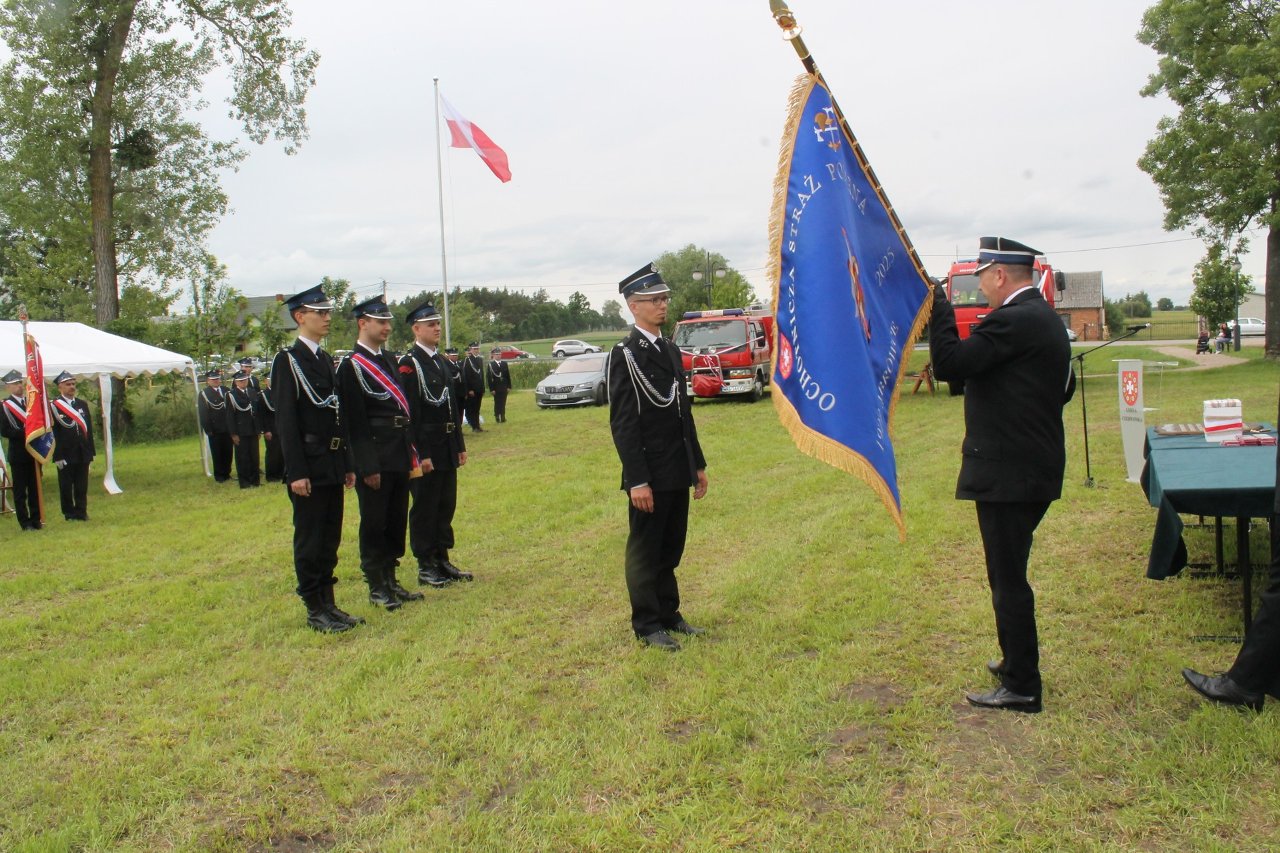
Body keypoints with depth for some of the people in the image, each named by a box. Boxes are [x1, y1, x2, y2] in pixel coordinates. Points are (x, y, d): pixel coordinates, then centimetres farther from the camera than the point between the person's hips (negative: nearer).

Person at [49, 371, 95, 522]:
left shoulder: (83, 404, 11)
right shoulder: (53, 406, -6)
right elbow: (52, 433, -9)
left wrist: (91, 451, 9)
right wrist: (57, 456, -12)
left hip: (82, 454, 4)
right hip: (66, 455, -4)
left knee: (82, 486, 8)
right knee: (66, 486, 4)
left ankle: (81, 512, 17)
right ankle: (69, 513, 14)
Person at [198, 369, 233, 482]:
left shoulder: (226, 391, 7)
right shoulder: (204, 393, -2)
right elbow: (203, 414, -5)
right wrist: (208, 429, -11)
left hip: (227, 428, 3)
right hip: (214, 429, -3)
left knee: (228, 452, 7)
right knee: (217, 453, 4)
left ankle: (227, 473, 19)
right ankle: (219, 475, 14)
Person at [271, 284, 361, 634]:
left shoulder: (325, 359, 14)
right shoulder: (288, 361, -9)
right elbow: (285, 421, -14)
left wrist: (348, 464, 14)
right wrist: (296, 472, -18)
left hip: (333, 465, 8)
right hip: (309, 466, -8)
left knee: (330, 538, 13)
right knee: (309, 539, 1)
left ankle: (328, 603, 22)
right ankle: (315, 610, 9)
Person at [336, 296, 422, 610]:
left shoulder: (389, 360, 14)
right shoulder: (351, 366, -10)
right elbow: (355, 422, -14)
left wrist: (410, 452, 13)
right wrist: (368, 467, -17)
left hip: (399, 457, 8)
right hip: (375, 459, -8)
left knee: (397, 521, 14)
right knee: (374, 523, 2)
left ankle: (390, 581, 25)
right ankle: (376, 587, 13)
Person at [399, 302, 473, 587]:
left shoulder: (443, 362, 15)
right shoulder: (408, 363, -11)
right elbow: (410, 413, -16)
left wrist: (460, 445, 16)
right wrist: (421, 453, -19)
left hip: (448, 448, 8)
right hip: (426, 448, -8)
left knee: (446, 506, 13)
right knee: (424, 508, 1)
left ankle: (442, 561, 23)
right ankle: (425, 567, 9)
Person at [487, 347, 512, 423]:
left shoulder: (504, 364, 9)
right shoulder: (491, 365, -4)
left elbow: (508, 376, 9)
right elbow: (489, 378, -7)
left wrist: (509, 387, 3)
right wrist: (491, 389, -12)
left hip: (504, 387, 4)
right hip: (496, 388, -3)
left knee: (503, 403, 6)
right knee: (497, 403, 0)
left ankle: (503, 417, 12)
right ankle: (497, 418, 5)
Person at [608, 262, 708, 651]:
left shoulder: (671, 350, 13)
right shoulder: (625, 355, -11)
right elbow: (622, 423, -15)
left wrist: (698, 464, 16)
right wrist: (636, 480, -19)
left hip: (678, 473, 7)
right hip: (650, 475, -7)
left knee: (671, 548, 16)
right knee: (645, 550, 4)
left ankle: (669, 614, 28)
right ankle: (647, 625, 15)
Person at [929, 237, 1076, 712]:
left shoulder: (1013, 320, -18)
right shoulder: (1045, 318, 14)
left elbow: (948, 364, -24)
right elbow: (1064, 388, 23)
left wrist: (936, 304, -15)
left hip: (1008, 473, -10)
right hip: (1038, 469, 10)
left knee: (1008, 579, -1)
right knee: (1009, 574, 21)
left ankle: (1022, 687, 9)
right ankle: (1016, 661, 35)